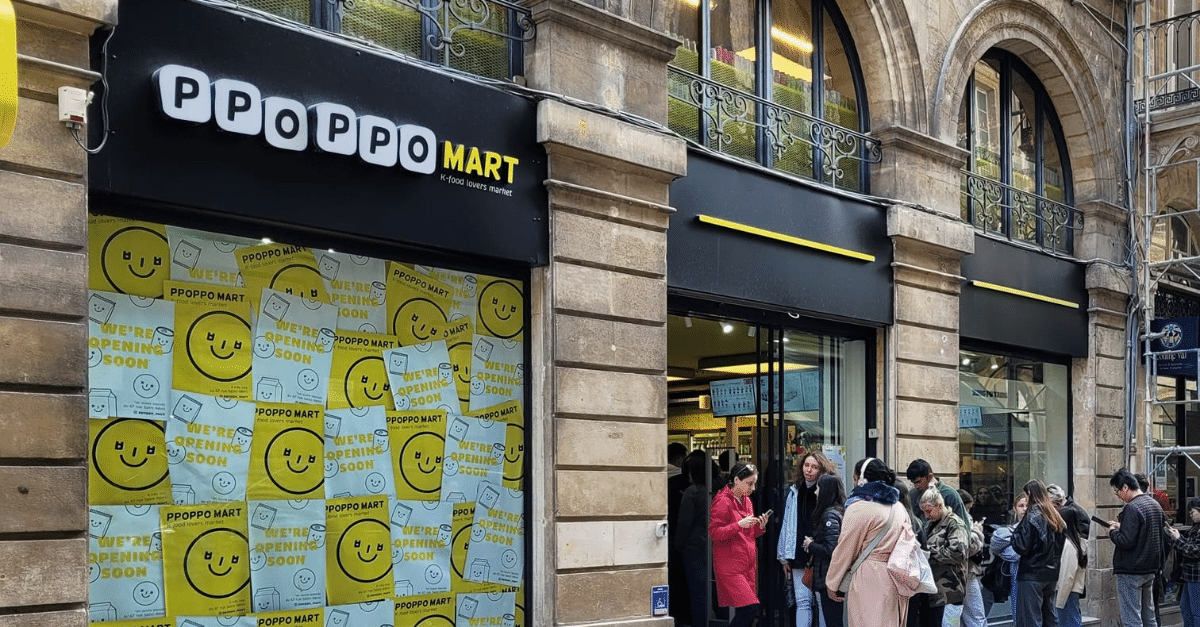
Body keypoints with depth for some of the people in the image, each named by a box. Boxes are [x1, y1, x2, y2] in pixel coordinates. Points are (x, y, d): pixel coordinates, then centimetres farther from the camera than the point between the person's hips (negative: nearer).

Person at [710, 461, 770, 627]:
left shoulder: (746, 501, 17)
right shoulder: (722, 501, -9)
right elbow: (714, 533, -13)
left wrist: (760, 527, 2)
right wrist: (739, 525, -22)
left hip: (747, 564, 8)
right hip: (729, 565, -8)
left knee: (744, 612, 3)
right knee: (750, 607, -17)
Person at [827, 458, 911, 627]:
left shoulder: (858, 509, -11)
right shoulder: (899, 507, 13)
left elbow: (845, 550, -7)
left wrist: (832, 584, 3)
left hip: (869, 582, -8)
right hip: (896, 581, 8)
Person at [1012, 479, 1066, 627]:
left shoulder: (1032, 516, -13)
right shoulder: (1054, 514, 9)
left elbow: (1022, 547, -15)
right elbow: (1061, 544, 14)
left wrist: (1015, 533, 1)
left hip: (1032, 574, -8)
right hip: (1052, 574, 8)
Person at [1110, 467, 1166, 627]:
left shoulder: (1132, 508, -18)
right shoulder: (1155, 504, 11)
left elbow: (1126, 542, -24)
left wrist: (1112, 532, -5)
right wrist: (1121, 527, 16)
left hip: (1131, 572, -9)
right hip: (1150, 569, 9)